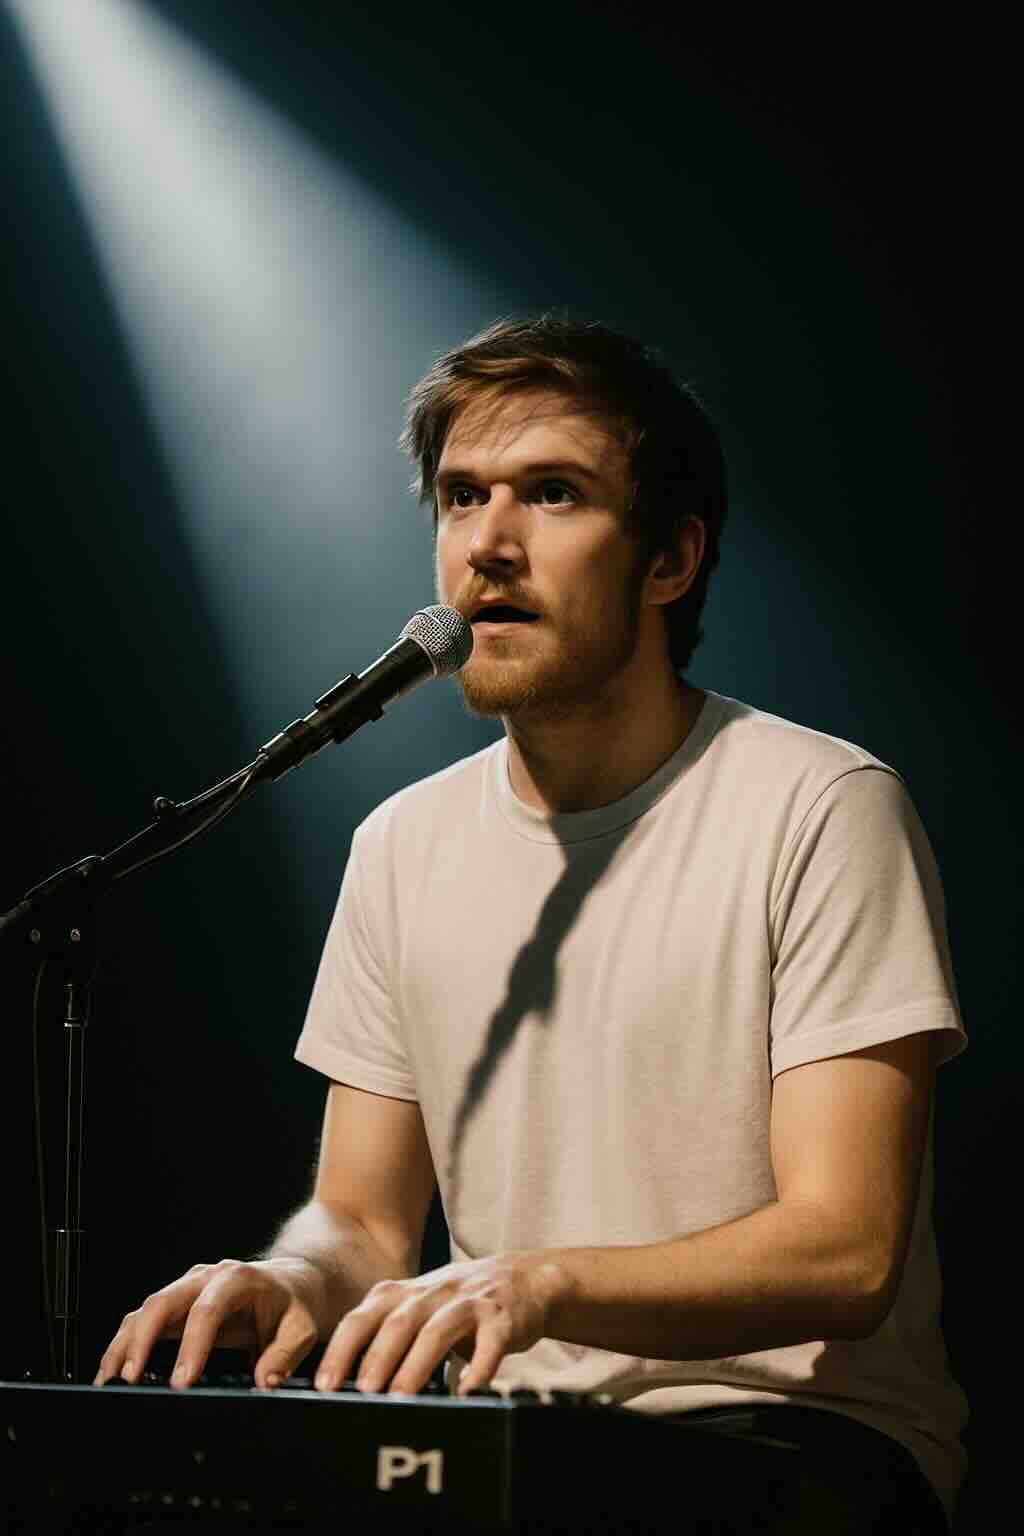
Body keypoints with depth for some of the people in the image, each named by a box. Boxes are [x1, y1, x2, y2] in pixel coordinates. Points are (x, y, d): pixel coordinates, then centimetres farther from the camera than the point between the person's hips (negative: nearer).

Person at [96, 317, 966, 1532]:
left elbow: (846, 1253, -16)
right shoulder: (403, 847, 11)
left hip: (788, 1424, -5)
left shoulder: (820, 808, -8)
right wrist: (296, 1280, -12)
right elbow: (364, 1217, 14)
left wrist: (542, 1282, -32)